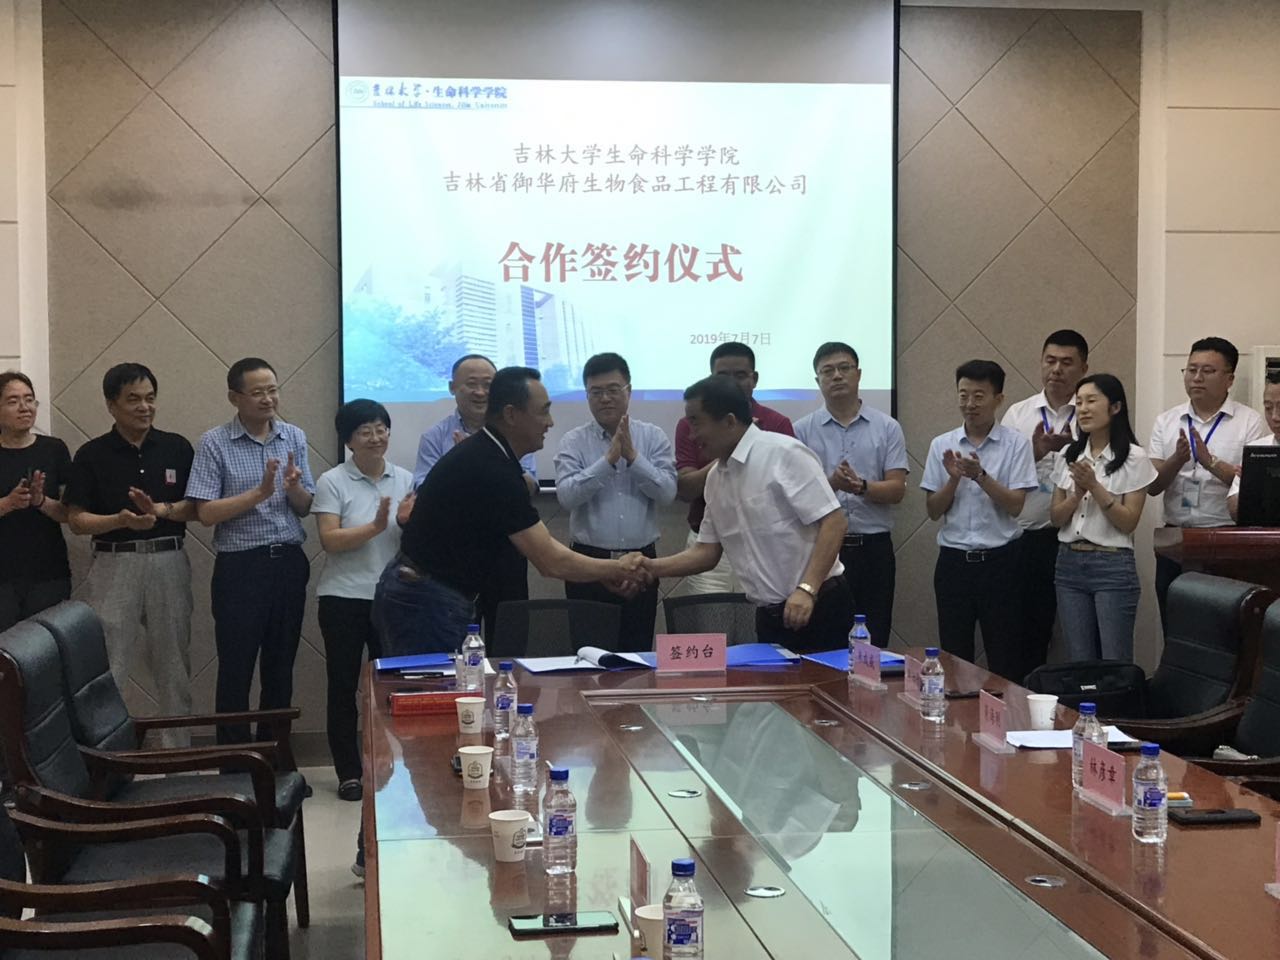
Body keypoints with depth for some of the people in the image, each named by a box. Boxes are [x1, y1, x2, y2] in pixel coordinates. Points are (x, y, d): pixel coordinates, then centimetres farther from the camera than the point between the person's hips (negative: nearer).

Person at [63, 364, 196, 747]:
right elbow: (76, 520, -3)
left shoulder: (177, 448, 4)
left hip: (169, 562, 2)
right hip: (114, 566, -2)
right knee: (107, 666, -4)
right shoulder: (92, 455, -1)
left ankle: (178, 751, 18)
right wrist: (121, 520, -20)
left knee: (174, 665, 9)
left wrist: (161, 510, -15)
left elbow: (196, 507, 4)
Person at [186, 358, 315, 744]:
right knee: (235, 672, 1)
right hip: (240, 567, -4)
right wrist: (260, 492, -21)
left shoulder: (294, 438, 6)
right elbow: (206, 513, -12)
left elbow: (305, 508, 7)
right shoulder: (214, 443, -6)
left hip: (289, 563, 4)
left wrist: (293, 488, -14)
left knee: (281, 670, 12)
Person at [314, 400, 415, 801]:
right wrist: (376, 526, -24)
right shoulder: (332, 482, -4)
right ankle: (348, 772, 12)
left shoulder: (405, 479, 8)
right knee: (344, 686, 3)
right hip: (344, 598, -3)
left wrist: (409, 522, -11)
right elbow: (330, 540, -13)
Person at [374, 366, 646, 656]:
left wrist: (608, 574, 8)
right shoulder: (492, 471, -22)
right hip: (427, 600, -10)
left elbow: (539, 541, 13)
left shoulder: (484, 454, 9)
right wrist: (616, 569, -5)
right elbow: (550, 562, -19)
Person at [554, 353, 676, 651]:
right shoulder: (573, 442, 1)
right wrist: (609, 459, -19)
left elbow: (667, 492, -7)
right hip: (589, 560, -1)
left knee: (638, 649, 5)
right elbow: (566, 496, -15)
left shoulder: (653, 437, 5)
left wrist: (632, 456, -16)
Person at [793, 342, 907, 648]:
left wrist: (862, 486, -20)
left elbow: (897, 490, -1)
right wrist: (831, 483, -20)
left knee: (873, 642, 3)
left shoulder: (887, 428, 6)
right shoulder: (802, 430, 4)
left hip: (873, 546, 1)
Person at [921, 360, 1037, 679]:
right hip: (954, 560, 3)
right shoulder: (942, 445, 5)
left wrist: (980, 476, -21)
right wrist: (954, 478, -13)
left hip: (1000, 559, -2)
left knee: (1004, 657, 4)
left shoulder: (1016, 444, -2)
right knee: (954, 653, 8)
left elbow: (1016, 505, -9)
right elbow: (933, 510, 4)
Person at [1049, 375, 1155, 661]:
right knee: (1079, 662, 8)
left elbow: (1128, 523, -9)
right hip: (1070, 563, 5)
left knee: (1115, 663, -2)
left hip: (1113, 566, -5)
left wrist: (1095, 486, -17)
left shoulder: (1133, 458, -5)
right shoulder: (1069, 455, 9)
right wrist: (1078, 493, -10)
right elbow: (1056, 518, 8)